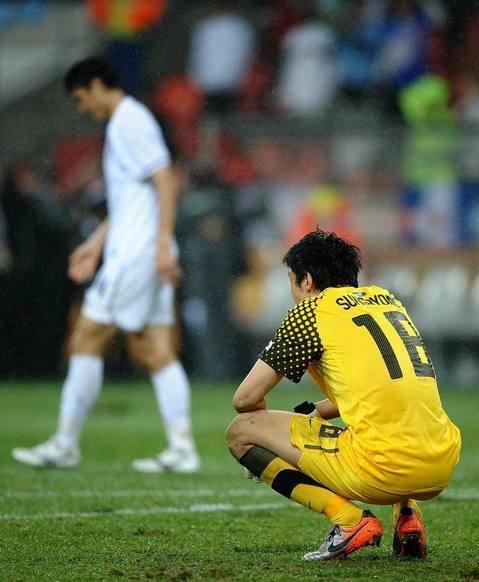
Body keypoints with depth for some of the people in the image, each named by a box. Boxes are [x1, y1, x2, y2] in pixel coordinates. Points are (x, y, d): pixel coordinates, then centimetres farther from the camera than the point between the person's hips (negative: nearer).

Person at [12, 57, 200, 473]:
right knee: (158, 351, 5)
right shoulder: (124, 123, 20)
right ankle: (182, 449, 0)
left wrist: (163, 244, -24)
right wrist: (96, 244, 27)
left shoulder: (131, 121, -11)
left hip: (134, 254, -10)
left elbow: (165, 182, -18)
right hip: (143, 256, 10)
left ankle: (66, 444, 0)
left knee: (87, 340, -4)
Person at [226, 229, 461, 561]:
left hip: (381, 469, -7)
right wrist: (313, 412, 38)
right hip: (442, 469, 7)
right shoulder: (387, 300, 23)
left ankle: (349, 519, -8)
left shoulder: (311, 310, 4)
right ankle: (408, 514, 13)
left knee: (241, 431, 7)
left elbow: (246, 398, 4)